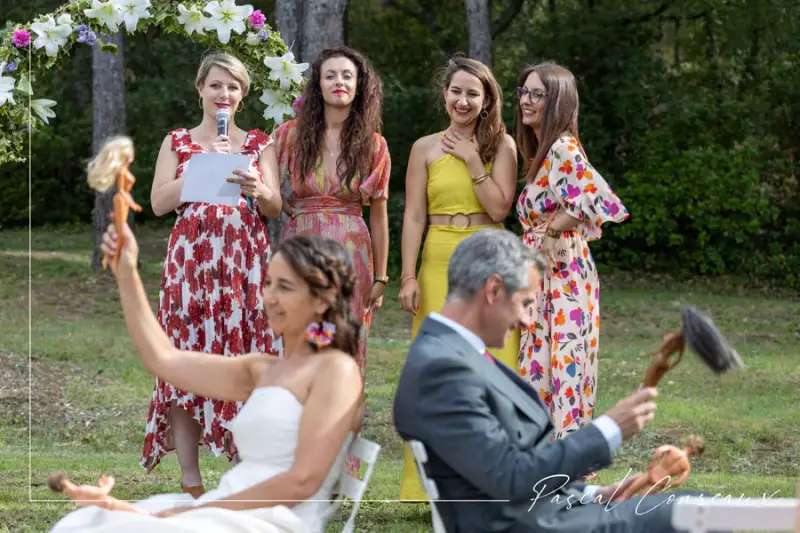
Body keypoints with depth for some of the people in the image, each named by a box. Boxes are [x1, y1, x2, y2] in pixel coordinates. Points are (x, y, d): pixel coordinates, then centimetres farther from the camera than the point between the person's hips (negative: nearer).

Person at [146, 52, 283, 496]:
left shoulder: (259, 144, 14)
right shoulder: (177, 142, 11)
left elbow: (275, 208, 7)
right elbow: (159, 203, 1)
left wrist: (257, 190, -16)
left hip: (245, 263, 1)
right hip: (191, 260, -1)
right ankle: (190, 480, -3)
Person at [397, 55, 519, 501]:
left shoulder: (501, 145, 5)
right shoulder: (426, 148, 7)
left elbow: (499, 208, -5)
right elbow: (414, 216, 3)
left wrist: (473, 160, -8)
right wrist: (409, 277, -4)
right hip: (441, 264, 0)